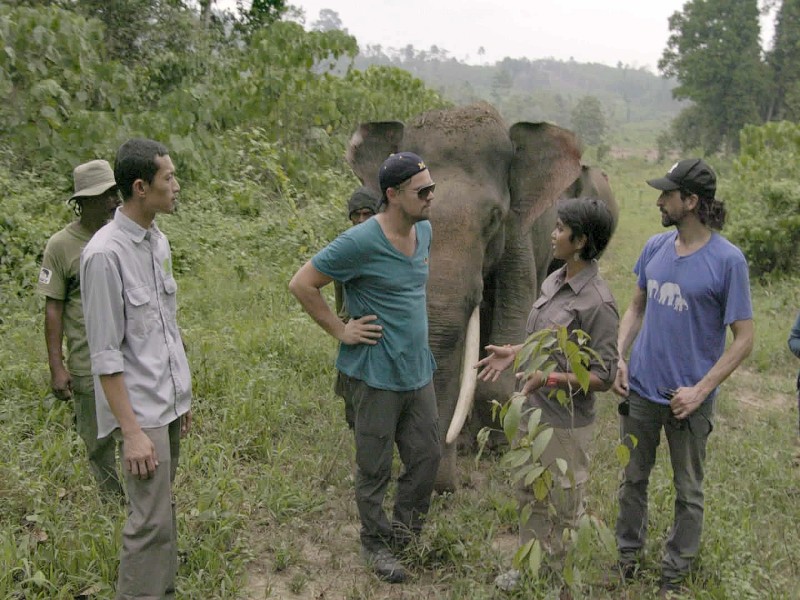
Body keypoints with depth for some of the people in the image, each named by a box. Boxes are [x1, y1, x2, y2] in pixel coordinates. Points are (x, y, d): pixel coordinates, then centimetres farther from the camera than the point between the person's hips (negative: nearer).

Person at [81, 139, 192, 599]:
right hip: (142, 409, -8)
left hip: (171, 402, 8)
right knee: (152, 521, -4)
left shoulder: (159, 241, 7)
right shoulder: (106, 254, -17)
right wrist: (131, 430, -17)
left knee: (163, 506, 15)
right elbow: (106, 355, -16)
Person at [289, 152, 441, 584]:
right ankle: (375, 543, 30)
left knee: (427, 457, 14)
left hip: (419, 370, 7)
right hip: (378, 375, -7)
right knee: (375, 469, 9)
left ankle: (405, 531, 36)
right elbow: (302, 285, -15)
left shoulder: (424, 231, 4)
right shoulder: (361, 242, -19)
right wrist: (341, 331, -13)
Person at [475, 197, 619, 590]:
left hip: (565, 424, -8)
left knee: (563, 510, 12)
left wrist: (550, 378, -28)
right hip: (531, 412, 8)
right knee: (529, 498, 23)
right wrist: (515, 352, 4)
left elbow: (603, 377, -19)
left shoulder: (598, 303, -22)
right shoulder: (555, 280, 2)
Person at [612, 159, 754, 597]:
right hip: (639, 391, 5)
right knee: (632, 479, 18)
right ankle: (628, 556, 39)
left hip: (688, 398, -4)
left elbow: (743, 338, -12)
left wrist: (701, 390, -18)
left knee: (688, 492, 14)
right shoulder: (655, 247, 0)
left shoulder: (727, 260, -15)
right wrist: (619, 358, -1)